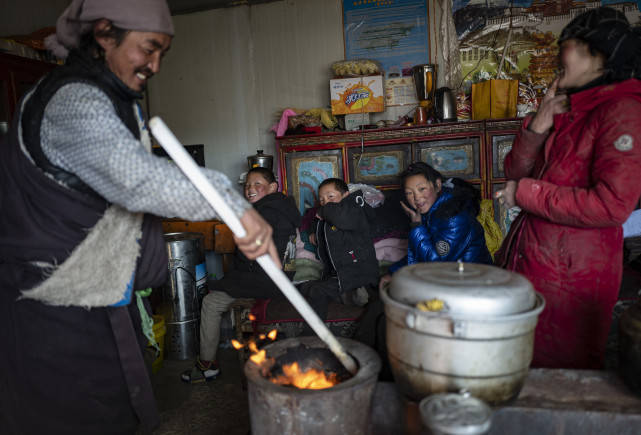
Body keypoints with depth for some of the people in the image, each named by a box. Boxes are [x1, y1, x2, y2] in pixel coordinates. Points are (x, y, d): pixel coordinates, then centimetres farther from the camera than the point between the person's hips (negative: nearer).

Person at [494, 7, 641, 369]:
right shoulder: (566, 110, 13)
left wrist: (526, 193, -15)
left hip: (570, 273, -7)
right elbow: (516, 172, 9)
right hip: (530, 256, 8)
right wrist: (536, 128, -8)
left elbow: (612, 205, -24)